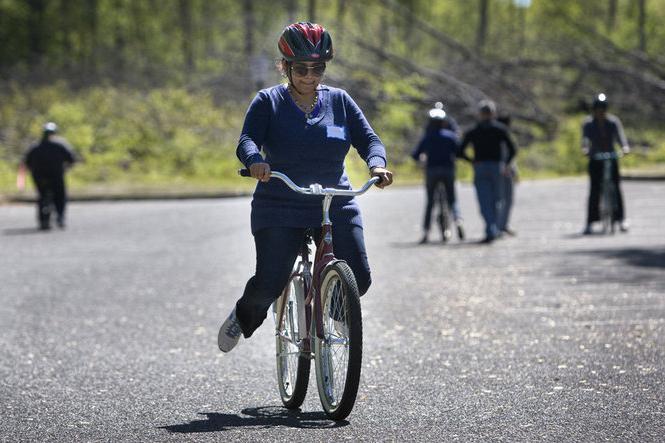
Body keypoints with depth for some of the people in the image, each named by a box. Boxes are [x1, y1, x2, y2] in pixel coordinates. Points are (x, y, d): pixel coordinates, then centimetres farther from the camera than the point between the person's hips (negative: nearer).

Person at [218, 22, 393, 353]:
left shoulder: (339, 101, 8)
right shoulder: (268, 102, 1)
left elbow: (369, 139, 1)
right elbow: (247, 140, -12)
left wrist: (377, 164, -23)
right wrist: (255, 161, -36)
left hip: (336, 206, 2)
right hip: (280, 210, -2)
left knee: (358, 281, -13)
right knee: (269, 284, -17)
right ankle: (244, 318, 18)